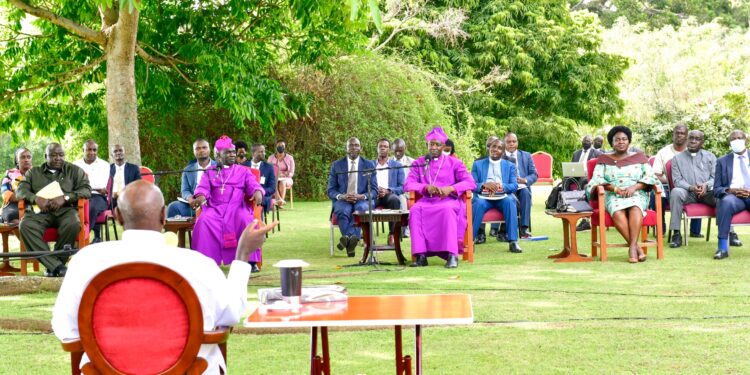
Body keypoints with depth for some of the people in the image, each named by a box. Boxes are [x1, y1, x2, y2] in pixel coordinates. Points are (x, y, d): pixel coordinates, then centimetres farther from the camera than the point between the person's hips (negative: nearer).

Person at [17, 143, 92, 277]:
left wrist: (65, 198, -10)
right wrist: (36, 199, -9)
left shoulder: (74, 170, 18)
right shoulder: (33, 172, 24)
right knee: (25, 225, -33)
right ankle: (56, 266, -37)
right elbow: (20, 190, 13)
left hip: (65, 210, -1)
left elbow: (86, 190, 5)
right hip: (40, 211, 1)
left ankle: (52, 265, -22)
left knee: (73, 224, -38)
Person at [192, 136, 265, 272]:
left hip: (237, 207, -1)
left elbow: (253, 185, 5)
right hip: (215, 208, 1)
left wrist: (258, 192, -22)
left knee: (245, 219, -35)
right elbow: (203, 187, 5)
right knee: (204, 220, -32)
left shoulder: (243, 171, 20)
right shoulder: (210, 172, 21)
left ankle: (250, 261, -29)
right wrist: (200, 196, -21)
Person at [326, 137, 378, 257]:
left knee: (361, 208, -38)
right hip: (342, 201, 0)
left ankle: (347, 237, -46)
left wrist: (361, 196, -16)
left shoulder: (369, 165, 10)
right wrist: (342, 196, -16)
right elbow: (330, 191, 7)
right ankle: (352, 239, -38)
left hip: (362, 200, 0)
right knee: (343, 211, -37)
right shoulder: (336, 165, 9)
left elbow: (374, 190, 6)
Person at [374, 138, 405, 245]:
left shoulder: (397, 166, 15)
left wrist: (387, 191, -13)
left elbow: (402, 187, 6)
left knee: (394, 199, -38)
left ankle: (392, 234, -32)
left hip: (389, 195, 0)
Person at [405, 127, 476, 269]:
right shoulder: (419, 163, 16)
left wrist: (450, 189, -17)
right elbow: (408, 184, 4)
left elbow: (470, 183, 0)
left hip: (449, 200, -2)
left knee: (447, 209, -38)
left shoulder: (454, 163, 12)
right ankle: (420, 255, -34)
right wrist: (426, 187, -15)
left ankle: (452, 255, -39)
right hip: (427, 201, 2)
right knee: (415, 210, -33)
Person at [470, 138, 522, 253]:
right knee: (478, 203, -35)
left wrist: (501, 186, -15)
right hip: (483, 198, -1)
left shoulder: (510, 166, 18)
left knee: (510, 201, -33)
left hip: (502, 198, 1)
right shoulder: (478, 164, 16)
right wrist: (484, 185, -16)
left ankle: (513, 241, -34)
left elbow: (514, 186, 5)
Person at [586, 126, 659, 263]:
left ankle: (632, 247, -44)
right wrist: (615, 189, -12)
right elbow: (597, 180, 3)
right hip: (613, 197, 0)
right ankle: (637, 248, -38)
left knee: (635, 209, -36)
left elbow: (650, 177, 6)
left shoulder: (639, 157, 16)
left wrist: (634, 187, -12)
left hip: (637, 195, 0)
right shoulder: (603, 159, 15)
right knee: (617, 213, -35)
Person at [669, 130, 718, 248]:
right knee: (675, 192, -35)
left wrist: (706, 185, -17)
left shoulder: (710, 156, 16)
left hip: (707, 192, 1)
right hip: (688, 194, 0)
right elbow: (677, 180, 3)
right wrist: (691, 187, -18)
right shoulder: (677, 158, 13)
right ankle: (676, 234, -33)